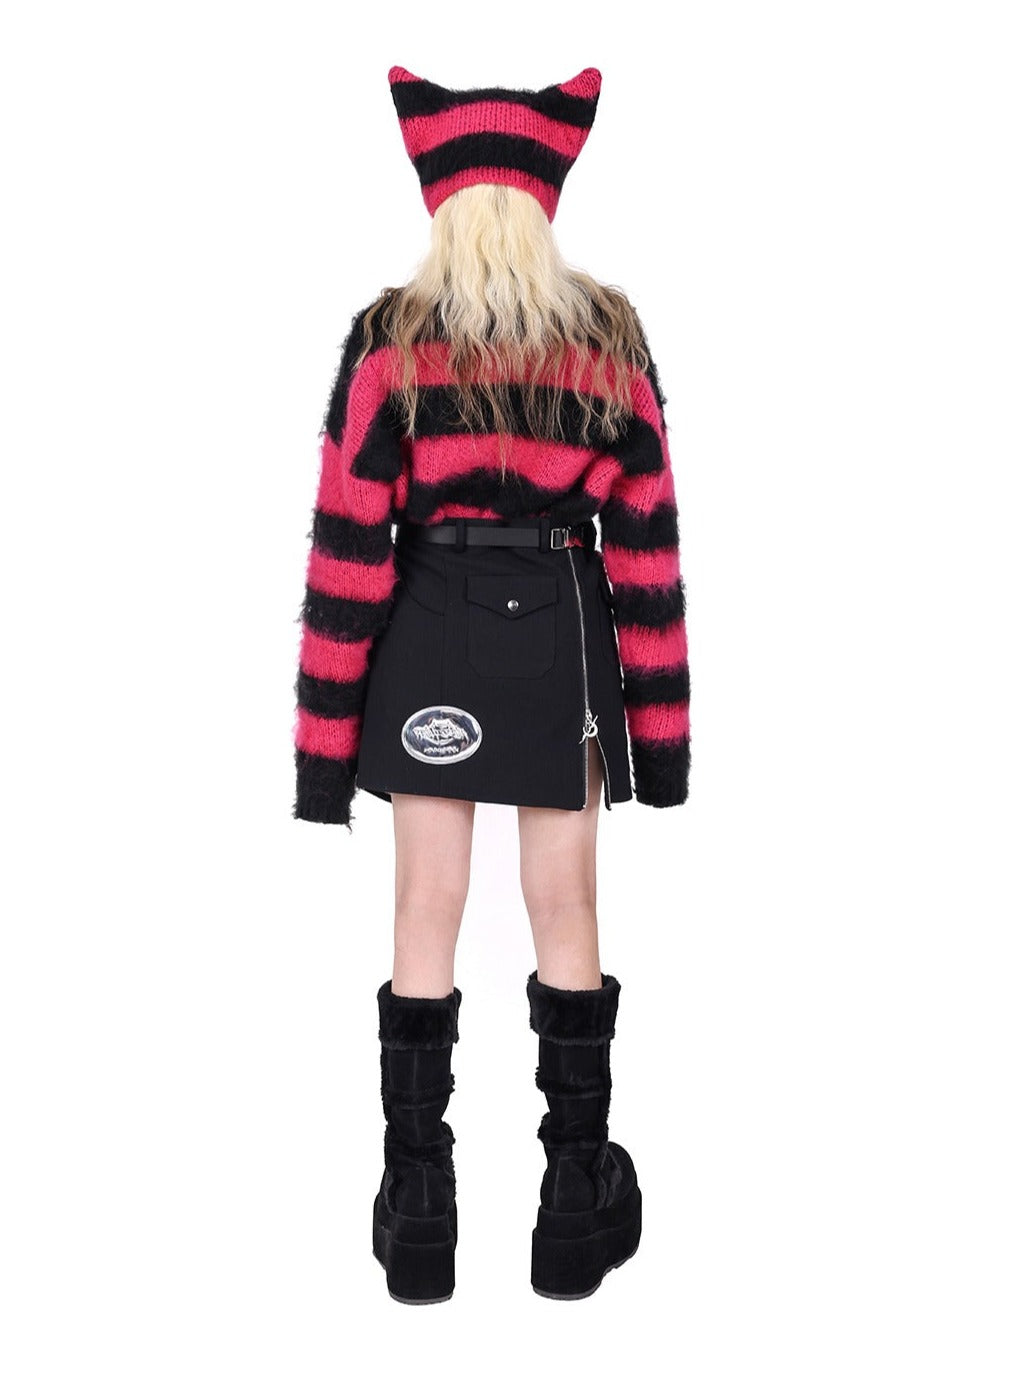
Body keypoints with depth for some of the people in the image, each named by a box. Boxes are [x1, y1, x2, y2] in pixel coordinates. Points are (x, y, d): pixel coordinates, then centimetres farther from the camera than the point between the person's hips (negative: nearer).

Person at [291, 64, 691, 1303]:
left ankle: (416, 1206, 12)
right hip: (563, 636, 1)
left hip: (428, 637, -1)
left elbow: (348, 541, -8)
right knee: (565, 912, 9)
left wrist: (325, 733, -3)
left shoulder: (390, 336, -5)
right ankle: (577, 1201, 18)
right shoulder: (611, 334, 0)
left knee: (427, 910, 6)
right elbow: (647, 536, -1)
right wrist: (660, 717, 5)